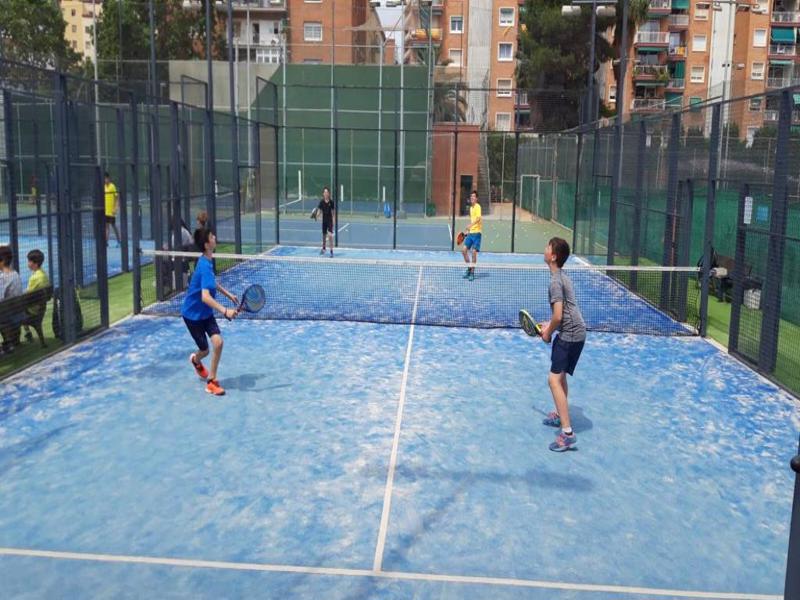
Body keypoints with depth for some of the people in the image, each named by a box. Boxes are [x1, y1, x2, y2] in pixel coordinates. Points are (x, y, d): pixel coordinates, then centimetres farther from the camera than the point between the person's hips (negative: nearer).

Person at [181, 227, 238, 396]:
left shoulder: (208, 262, -1)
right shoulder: (204, 266, -29)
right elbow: (205, 297, -38)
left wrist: (228, 294, 21)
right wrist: (225, 311, -44)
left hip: (206, 312, 7)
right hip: (193, 314, -7)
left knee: (218, 343, -8)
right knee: (205, 350, 5)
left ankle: (211, 381, 8)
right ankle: (196, 360, 43)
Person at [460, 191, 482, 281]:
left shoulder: (478, 207, -10)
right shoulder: (471, 207, 16)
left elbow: (478, 218, -25)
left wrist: (470, 225, -38)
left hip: (476, 233, -8)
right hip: (470, 233, 8)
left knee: (474, 252, -8)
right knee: (464, 250, 3)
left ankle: (472, 273, 1)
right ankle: (469, 269, 18)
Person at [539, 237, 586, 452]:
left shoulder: (555, 281, -18)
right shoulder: (563, 277, 13)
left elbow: (558, 316, -23)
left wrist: (548, 333, -7)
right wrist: (550, 325, 17)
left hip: (570, 334, -10)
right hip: (575, 332, 10)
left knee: (554, 379, -13)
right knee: (560, 375, 26)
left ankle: (568, 433, -15)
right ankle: (559, 415, 43)